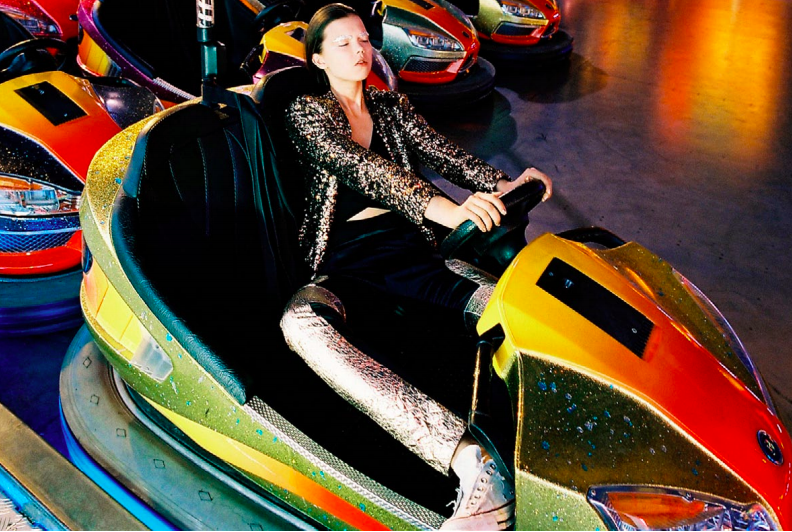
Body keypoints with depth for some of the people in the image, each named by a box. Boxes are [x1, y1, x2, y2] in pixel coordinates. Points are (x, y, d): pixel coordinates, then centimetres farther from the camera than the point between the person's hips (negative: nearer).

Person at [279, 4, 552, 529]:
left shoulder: (390, 105, 22)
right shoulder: (306, 111, 5)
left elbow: (437, 150, 10)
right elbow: (360, 166, -14)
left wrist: (500, 183, -12)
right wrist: (438, 206, -31)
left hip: (408, 249, 5)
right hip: (340, 263, -4)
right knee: (302, 324, -42)